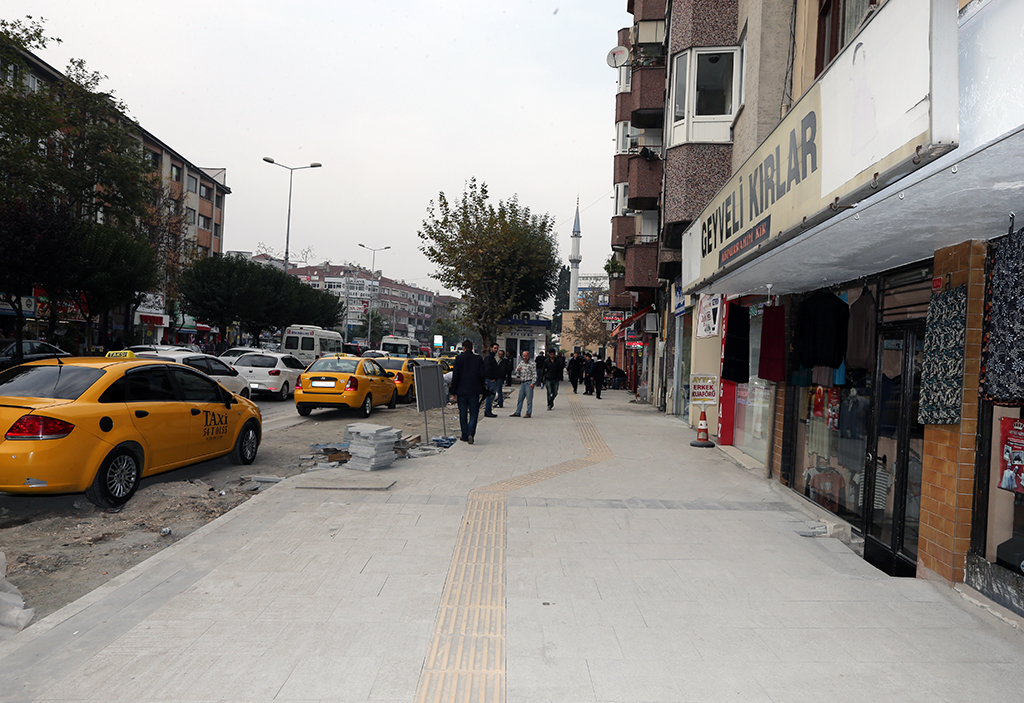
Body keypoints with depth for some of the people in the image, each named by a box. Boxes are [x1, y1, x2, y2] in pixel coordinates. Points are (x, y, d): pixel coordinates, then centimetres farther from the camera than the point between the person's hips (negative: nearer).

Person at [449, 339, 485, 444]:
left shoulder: (459, 358, -3)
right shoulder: (478, 359, 1)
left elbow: (455, 376, -5)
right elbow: (482, 375, 0)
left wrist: (453, 392, 0)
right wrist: (481, 390, 12)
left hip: (461, 391, 0)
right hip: (474, 391, 1)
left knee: (463, 414, 10)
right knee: (473, 413, 6)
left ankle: (465, 436, 14)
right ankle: (471, 433, -13)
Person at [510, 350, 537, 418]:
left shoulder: (532, 364, -3)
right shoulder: (520, 363, 13)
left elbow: (534, 374, -6)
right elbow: (516, 371, 21)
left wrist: (532, 383, -15)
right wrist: (518, 370, -3)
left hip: (529, 383, -5)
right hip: (522, 383, 6)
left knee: (529, 399, -3)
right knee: (520, 398, 8)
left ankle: (528, 413, 3)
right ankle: (517, 413, 13)